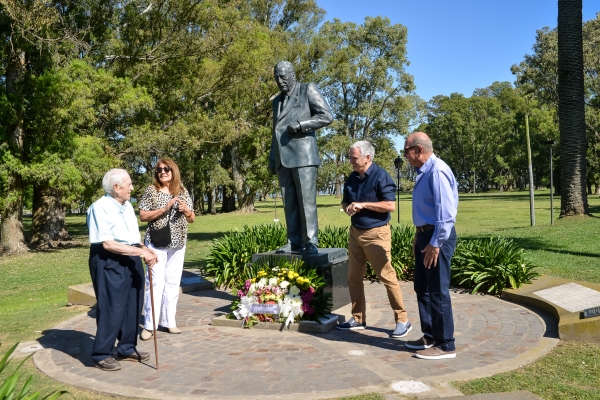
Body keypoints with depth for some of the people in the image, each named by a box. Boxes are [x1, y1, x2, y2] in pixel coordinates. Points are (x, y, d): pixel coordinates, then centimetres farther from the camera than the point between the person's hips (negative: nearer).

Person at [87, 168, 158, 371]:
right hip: (109, 262, -8)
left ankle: (127, 349, 27)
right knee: (111, 308, -2)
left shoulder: (127, 206, 12)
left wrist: (144, 249, 2)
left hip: (131, 260, 8)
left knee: (133, 305, 12)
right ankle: (102, 354, 13)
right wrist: (141, 252, -23)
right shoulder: (100, 207, -15)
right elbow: (108, 244, -22)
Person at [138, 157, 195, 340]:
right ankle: (149, 325, 2)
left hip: (178, 244, 4)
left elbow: (192, 219, 11)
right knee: (156, 283, -7)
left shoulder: (183, 192, 7)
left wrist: (186, 210, -11)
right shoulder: (151, 191, -3)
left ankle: (169, 321, 19)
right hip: (157, 244, -4)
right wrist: (164, 208, -20)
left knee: (173, 283, 9)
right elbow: (142, 216, -10)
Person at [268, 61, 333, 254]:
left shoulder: (308, 90, 6)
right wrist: (272, 158, 16)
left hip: (303, 155, -6)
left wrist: (300, 125, -12)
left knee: (306, 200, -8)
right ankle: (294, 242, 5)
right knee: (289, 203, 2)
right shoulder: (277, 101, 24)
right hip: (283, 158, 6)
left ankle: (310, 242, -5)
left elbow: (327, 116, -4)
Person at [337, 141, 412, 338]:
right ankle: (358, 318, 22)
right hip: (355, 232, 8)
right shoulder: (352, 178, 9)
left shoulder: (381, 176, -13)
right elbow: (345, 201, 20)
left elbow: (391, 205, -20)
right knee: (353, 277, 10)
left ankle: (402, 320, 8)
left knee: (387, 276, -4)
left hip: (376, 233, -7)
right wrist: (347, 207, -3)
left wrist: (363, 205, -21)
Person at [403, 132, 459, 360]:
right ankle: (430, 337, 30)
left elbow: (445, 212, -24)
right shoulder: (424, 172, 13)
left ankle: (445, 345, 11)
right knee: (422, 288, 17)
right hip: (425, 236, 10)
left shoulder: (437, 172, -19)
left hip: (437, 238, -10)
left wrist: (435, 244, -22)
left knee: (437, 292, -1)